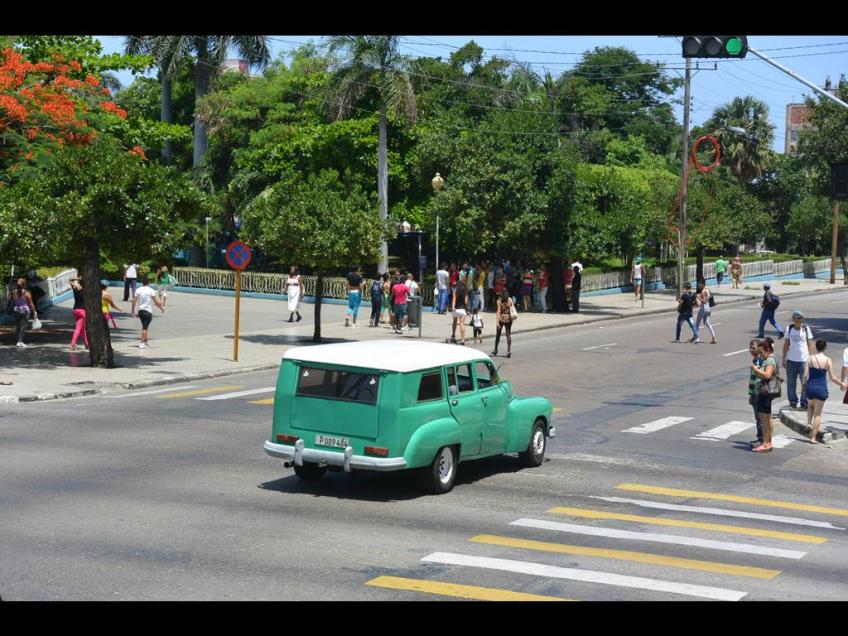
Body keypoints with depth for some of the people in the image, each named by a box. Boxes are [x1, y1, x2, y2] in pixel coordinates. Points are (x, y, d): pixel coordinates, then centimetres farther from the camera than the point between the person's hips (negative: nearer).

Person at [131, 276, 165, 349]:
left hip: (140, 310, 4)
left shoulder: (138, 290, 1)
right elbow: (156, 302, -8)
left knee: (145, 326, 18)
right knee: (145, 327, -4)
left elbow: (134, 301, 1)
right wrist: (161, 308, 6)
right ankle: (142, 343, -11)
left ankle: (146, 342, 25)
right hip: (148, 311, -4)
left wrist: (132, 311, 9)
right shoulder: (151, 291, -8)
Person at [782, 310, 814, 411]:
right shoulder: (789, 329, 4)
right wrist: (784, 358, 8)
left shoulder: (806, 329, -1)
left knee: (805, 383, -2)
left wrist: (810, 357, -3)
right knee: (791, 383, 8)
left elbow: (810, 344, 3)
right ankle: (793, 401, 21)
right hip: (791, 360, 2)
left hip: (804, 360, -2)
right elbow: (786, 344, 10)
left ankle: (804, 403, 8)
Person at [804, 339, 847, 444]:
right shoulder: (827, 360, -7)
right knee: (818, 413, 9)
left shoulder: (810, 358, -6)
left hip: (811, 387, 1)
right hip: (822, 388, -1)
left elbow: (805, 375, -7)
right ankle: (813, 437, 7)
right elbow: (832, 378, -5)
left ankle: (809, 423, 11)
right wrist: (842, 383, 13)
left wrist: (804, 384, 12)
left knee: (811, 405, 33)